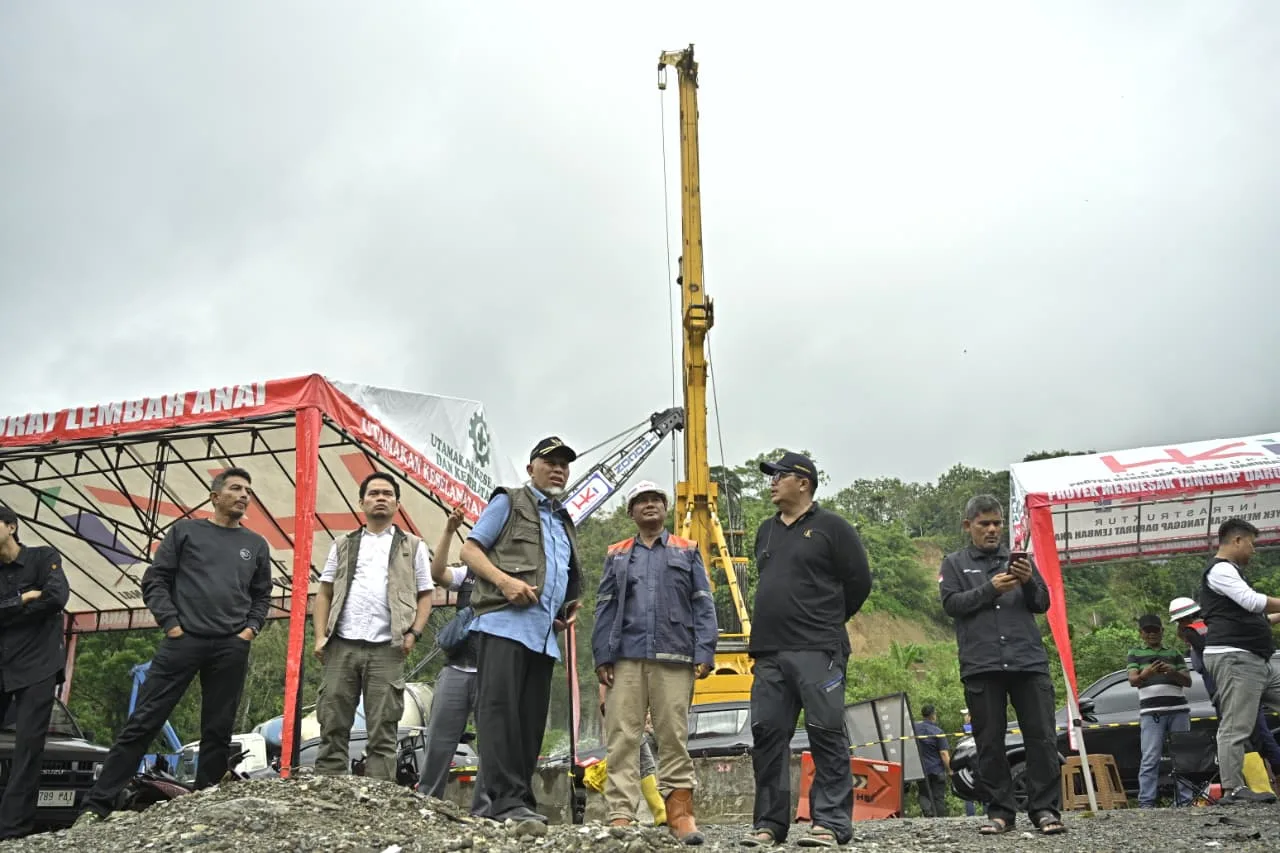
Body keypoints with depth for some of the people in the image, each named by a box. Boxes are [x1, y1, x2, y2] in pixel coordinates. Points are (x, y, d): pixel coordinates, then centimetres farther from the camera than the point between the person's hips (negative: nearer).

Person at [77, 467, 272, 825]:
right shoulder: (185, 530, 8)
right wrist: (170, 623, -6)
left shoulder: (256, 545, 15)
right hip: (183, 640, -2)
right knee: (143, 723, -3)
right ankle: (98, 804, 3)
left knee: (218, 732, 4)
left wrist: (251, 628, 2)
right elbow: (155, 579, 4)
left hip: (232, 649, 2)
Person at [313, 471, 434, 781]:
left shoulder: (413, 546, 12)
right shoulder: (343, 545, 18)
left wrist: (413, 633, -6)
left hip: (386, 650, -2)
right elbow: (324, 594, 14)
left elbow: (424, 595, 9)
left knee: (382, 733, -1)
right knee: (333, 727, 3)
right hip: (342, 647, 2)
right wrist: (320, 636, 1)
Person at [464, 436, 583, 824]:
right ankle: (506, 799, -14)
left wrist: (571, 606, 16)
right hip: (505, 622, -7)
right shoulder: (509, 502, 8)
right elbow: (470, 550, 1)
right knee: (500, 708, -13)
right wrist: (505, 580, -16)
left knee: (531, 719, 6)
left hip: (544, 633, 7)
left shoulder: (565, 524, 28)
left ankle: (521, 799, 10)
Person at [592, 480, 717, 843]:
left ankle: (679, 812, 5)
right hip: (626, 658, 1)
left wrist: (704, 653, -4)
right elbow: (605, 608, 12)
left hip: (674, 658, -1)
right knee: (622, 737, -4)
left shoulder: (688, 551, 15)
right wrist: (602, 656, 1)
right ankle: (621, 816, -3)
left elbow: (703, 606, 8)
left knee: (674, 736, -1)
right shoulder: (616, 555, 18)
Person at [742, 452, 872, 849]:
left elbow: (858, 581, -1)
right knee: (767, 734, 6)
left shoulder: (831, 527, -1)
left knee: (827, 734, -5)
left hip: (817, 651, -6)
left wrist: (827, 623, 7)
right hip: (769, 652, 7)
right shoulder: (766, 531, 19)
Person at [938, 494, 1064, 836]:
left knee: (1042, 737, -3)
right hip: (980, 666, -1)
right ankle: (1000, 811, 10)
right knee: (990, 743, 2)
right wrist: (990, 589, -13)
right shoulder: (955, 563, 13)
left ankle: (1045, 809, 5)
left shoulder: (1018, 559, 19)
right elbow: (951, 604, -1)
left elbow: (1043, 604, 13)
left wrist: (1029, 582, -8)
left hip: (1029, 661, 2)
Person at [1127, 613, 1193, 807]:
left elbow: (1188, 681, 13)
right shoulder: (1135, 653, 13)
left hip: (1178, 710, 3)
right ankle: (1146, 802, -10)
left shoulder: (1174, 653, 20)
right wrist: (1145, 674, -25)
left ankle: (1186, 800, 7)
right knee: (1150, 759, -8)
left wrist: (1173, 672, -10)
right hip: (1151, 711, -3)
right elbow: (1132, 680, -1)